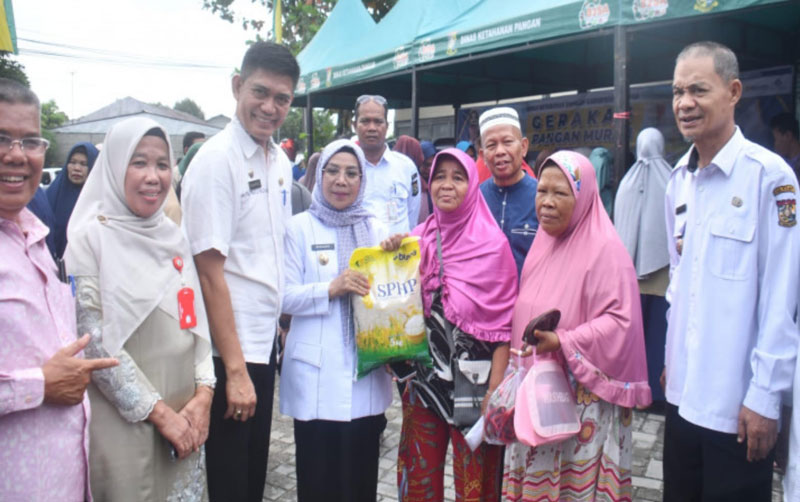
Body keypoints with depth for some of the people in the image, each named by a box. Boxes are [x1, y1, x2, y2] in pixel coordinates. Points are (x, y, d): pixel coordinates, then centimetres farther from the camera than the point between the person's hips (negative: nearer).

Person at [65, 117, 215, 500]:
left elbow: (196, 318, 9)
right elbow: (94, 341, -14)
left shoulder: (173, 236, 7)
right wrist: (159, 412, -14)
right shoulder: (90, 237, -9)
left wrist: (203, 394, -4)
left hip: (186, 415, 5)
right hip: (125, 422, -5)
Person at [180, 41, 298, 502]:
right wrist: (235, 369, -18)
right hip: (229, 350, -7)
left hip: (265, 342, 7)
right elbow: (210, 272, -18)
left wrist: (280, 324, 13)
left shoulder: (281, 162, 8)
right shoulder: (216, 160, -15)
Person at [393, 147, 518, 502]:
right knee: (420, 473, 14)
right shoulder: (418, 238, 5)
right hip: (425, 372, 4)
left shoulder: (493, 244, -8)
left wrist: (495, 387, -13)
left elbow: (502, 323, -9)